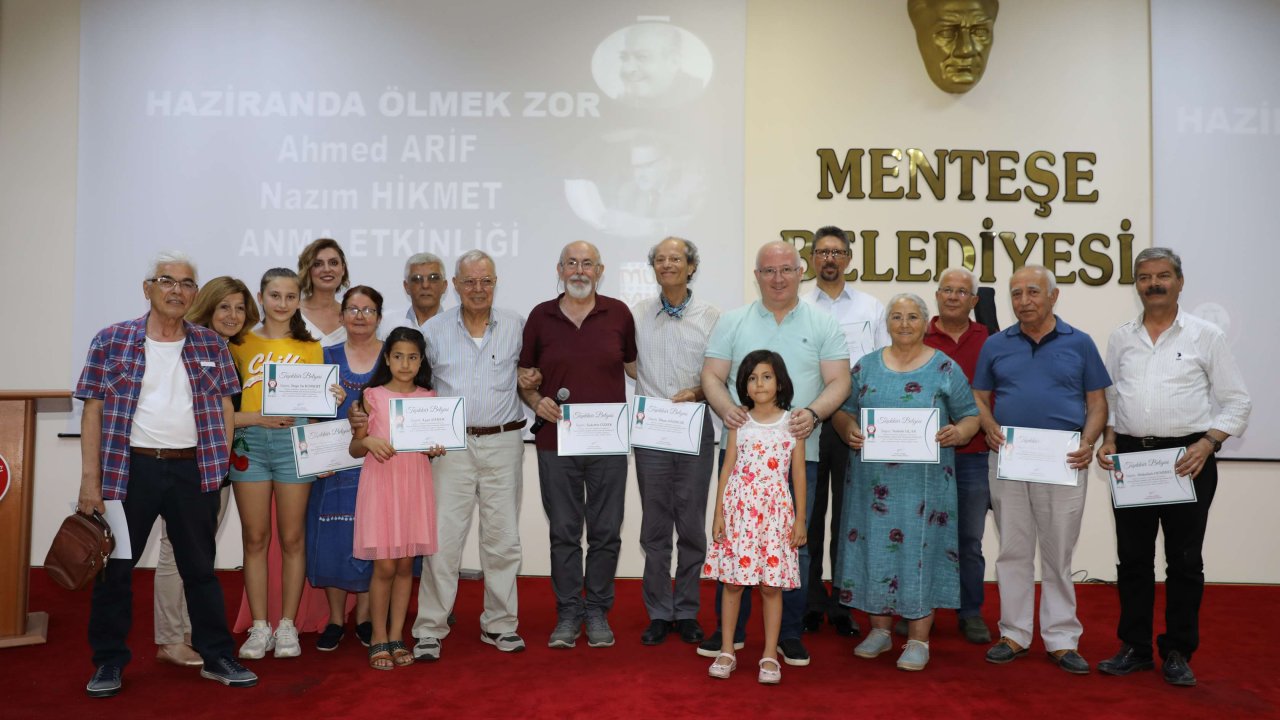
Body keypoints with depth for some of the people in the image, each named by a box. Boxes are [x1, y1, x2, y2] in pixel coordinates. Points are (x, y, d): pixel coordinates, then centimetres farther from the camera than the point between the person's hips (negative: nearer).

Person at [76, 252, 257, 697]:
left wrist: (220, 463, 0)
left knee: (201, 568, 10)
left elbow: (224, 407, 10)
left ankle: (217, 658, 20)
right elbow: (93, 410, -1)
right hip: (128, 468, -1)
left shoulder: (211, 345, 8)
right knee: (114, 567, 8)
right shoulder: (112, 340, 1)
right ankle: (109, 663, 24)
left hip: (193, 469, 2)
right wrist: (90, 480, -6)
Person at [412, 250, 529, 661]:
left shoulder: (516, 327, 5)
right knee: (442, 538, -1)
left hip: (503, 444, 1)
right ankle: (429, 629, 9)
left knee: (503, 538, 7)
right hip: (452, 445, -1)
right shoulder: (434, 329, 5)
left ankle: (500, 624, 21)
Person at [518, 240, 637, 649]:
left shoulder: (618, 313, 4)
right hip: (556, 442, 0)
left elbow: (635, 367, 12)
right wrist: (537, 402, -8)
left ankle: (597, 612, 21)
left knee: (606, 532, 6)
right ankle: (568, 614, 20)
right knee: (563, 532, 7)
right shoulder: (541, 316, 5)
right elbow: (524, 375, 11)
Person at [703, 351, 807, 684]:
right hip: (739, 507, 1)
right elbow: (728, 468, 6)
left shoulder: (791, 423, 2)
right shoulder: (739, 422, 5)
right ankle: (726, 651, 17)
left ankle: (770, 656, 14)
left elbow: (798, 473, 3)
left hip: (775, 510, -1)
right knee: (732, 581, 5)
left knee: (772, 584, 3)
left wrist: (800, 519, 1)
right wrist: (719, 512, 1)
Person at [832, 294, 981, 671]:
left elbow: (971, 416, 4)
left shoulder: (945, 369, 3)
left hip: (924, 481, -2)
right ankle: (880, 628, 23)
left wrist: (958, 433, -17)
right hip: (874, 479, 2)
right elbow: (843, 410, 9)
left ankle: (918, 640, 12)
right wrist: (848, 429, -11)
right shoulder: (866, 366, 9)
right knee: (874, 546, 7)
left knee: (919, 549, 1)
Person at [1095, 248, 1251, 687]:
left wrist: (1208, 443, -13)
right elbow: (1107, 398, 14)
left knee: (1184, 560, 5)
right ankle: (1134, 647, 20)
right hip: (1130, 457, 3)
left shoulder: (1205, 335, 1)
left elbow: (1235, 402, 0)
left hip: (1187, 459, -3)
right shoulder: (1121, 338, 10)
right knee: (1133, 558, 9)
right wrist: (1108, 439, -1)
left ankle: (1178, 653, 17)